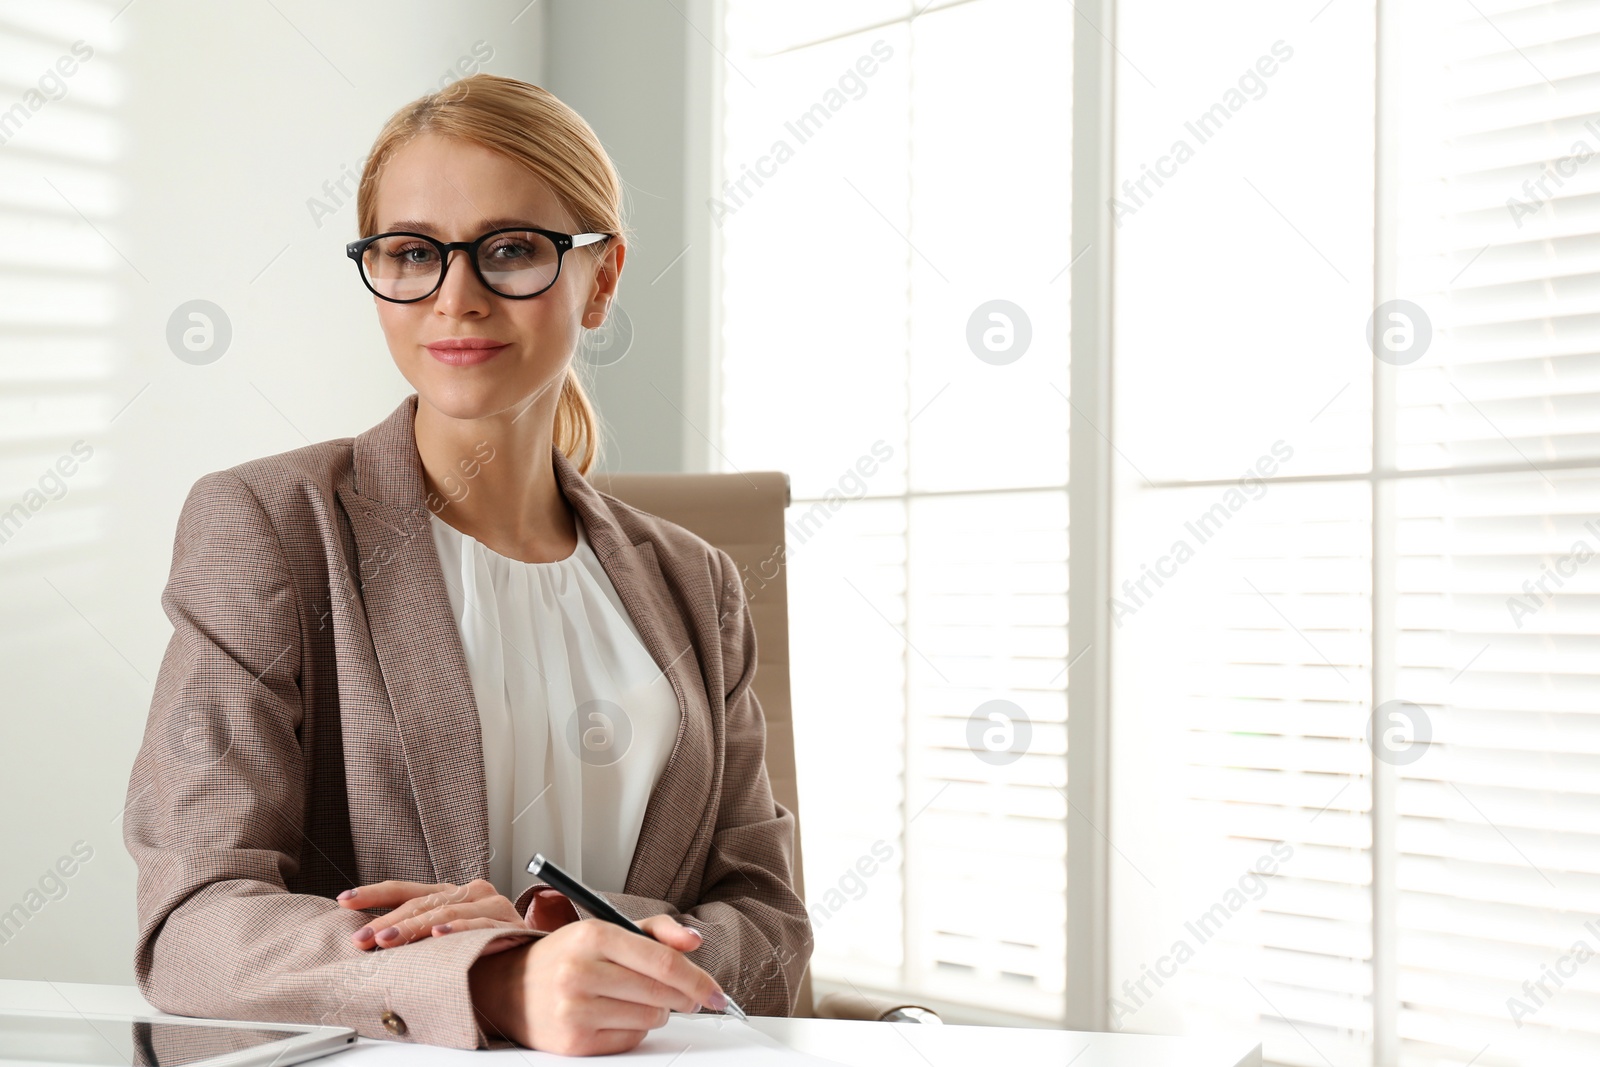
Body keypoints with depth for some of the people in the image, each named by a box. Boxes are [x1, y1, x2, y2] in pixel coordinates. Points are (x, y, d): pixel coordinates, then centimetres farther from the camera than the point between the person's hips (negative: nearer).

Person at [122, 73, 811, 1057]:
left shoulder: (694, 586, 9)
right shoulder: (262, 526, -1)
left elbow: (771, 937, 6)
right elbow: (195, 923, -10)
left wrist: (570, 946, -14)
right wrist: (499, 983, -27)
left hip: (648, 1055, 3)